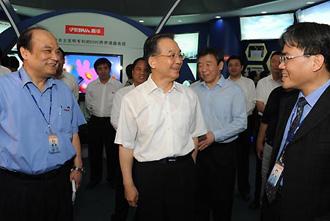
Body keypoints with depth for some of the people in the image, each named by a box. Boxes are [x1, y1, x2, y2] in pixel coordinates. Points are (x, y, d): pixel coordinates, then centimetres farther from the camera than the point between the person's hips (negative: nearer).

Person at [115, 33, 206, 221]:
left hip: (184, 172, 3)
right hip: (148, 173, -2)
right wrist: (129, 185, -3)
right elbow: (126, 145, -5)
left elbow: (194, 136, 10)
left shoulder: (189, 96, 2)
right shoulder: (132, 99, -8)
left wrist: (189, 170, 11)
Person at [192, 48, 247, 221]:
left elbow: (240, 122, -10)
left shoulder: (234, 90, -6)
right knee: (199, 194, 16)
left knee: (222, 198, 9)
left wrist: (214, 135, -18)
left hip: (223, 150, -3)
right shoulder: (193, 90, 5)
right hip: (197, 149, 3)